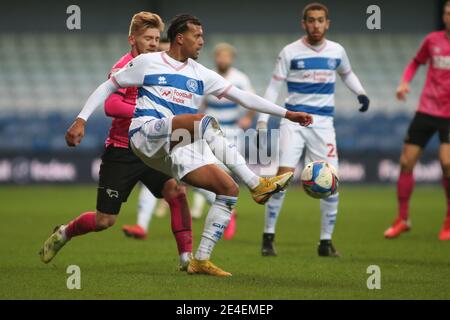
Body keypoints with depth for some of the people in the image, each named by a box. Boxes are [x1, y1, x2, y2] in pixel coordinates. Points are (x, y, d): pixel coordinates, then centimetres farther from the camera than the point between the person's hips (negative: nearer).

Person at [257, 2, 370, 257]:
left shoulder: (337, 51, 6)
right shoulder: (290, 52, -3)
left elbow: (347, 73, 26)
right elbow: (274, 88, 0)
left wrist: (361, 93, 7)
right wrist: (262, 122, -7)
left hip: (323, 123, 3)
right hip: (293, 121, -3)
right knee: (283, 176, -15)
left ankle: (326, 242, 7)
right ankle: (269, 237, -5)